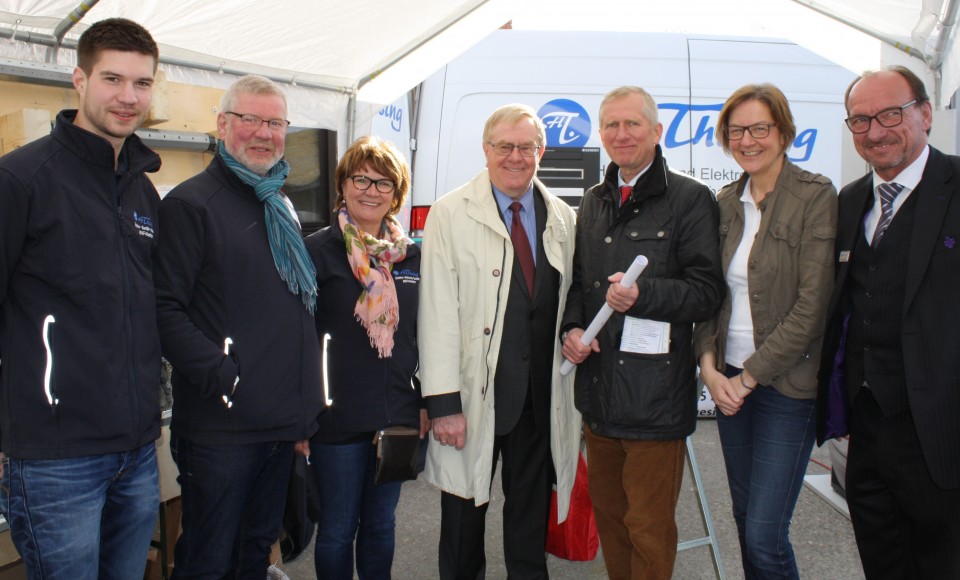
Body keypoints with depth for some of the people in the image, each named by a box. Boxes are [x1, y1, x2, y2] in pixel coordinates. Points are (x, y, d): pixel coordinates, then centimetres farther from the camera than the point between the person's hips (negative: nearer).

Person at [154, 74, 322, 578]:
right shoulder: (191, 203, -9)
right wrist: (222, 376, -24)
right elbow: (165, 309, -17)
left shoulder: (281, 206, 16)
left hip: (282, 423, 8)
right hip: (220, 427, -7)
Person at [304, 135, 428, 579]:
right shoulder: (318, 251, -6)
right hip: (338, 419, -4)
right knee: (338, 529, 8)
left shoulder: (410, 256, 8)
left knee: (381, 524, 17)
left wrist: (427, 402, 9)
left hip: (399, 417, 4)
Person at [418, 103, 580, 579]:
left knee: (532, 512, 17)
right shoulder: (450, 214, -5)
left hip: (541, 395, 4)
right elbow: (438, 312, -10)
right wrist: (443, 402, -14)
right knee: (465, 513, 10)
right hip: (476, 393, -3)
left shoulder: (562, 218, 8)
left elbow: (569, 300, 14)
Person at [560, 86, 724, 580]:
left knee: (648, 527, 3)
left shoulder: (689, 198, -6)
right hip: (598, 389, 6)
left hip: (655, 395, -6)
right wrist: (572, 327, 1)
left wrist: (643, 295, -25)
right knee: (607, 512, 18)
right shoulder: (593, 202, 14)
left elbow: (707, 292, -10)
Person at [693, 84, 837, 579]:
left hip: (786, 384, -5)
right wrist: (710, 366, -5)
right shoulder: (725, 202, 8)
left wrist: (749, 376, -14)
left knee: (763, 535, -5)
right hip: (728, 382, 6)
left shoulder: (815, 195, -9)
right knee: (745, 519, 15)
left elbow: (811, 305, -15)